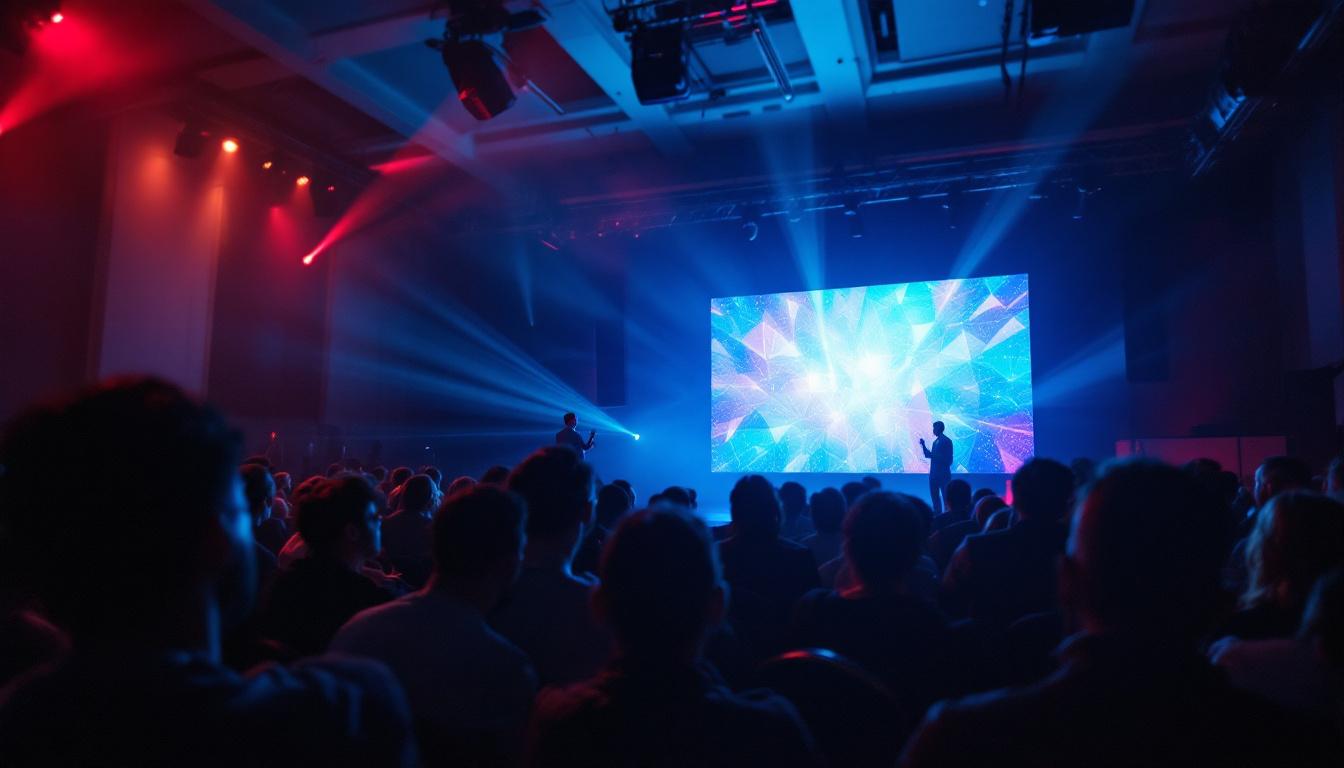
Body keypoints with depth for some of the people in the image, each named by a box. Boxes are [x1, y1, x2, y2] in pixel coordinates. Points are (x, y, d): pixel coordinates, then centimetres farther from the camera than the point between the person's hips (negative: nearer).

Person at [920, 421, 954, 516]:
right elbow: (930, 455, 18)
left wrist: (932, 455, -18)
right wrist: (923, 445, 10)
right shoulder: (935, 441, 16)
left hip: (943, 473, -8)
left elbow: (948, 458, -14)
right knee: (934, 495, 10)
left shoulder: (947, 441, -8)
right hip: (934, 473, 8)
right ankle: (937, 514, 17)